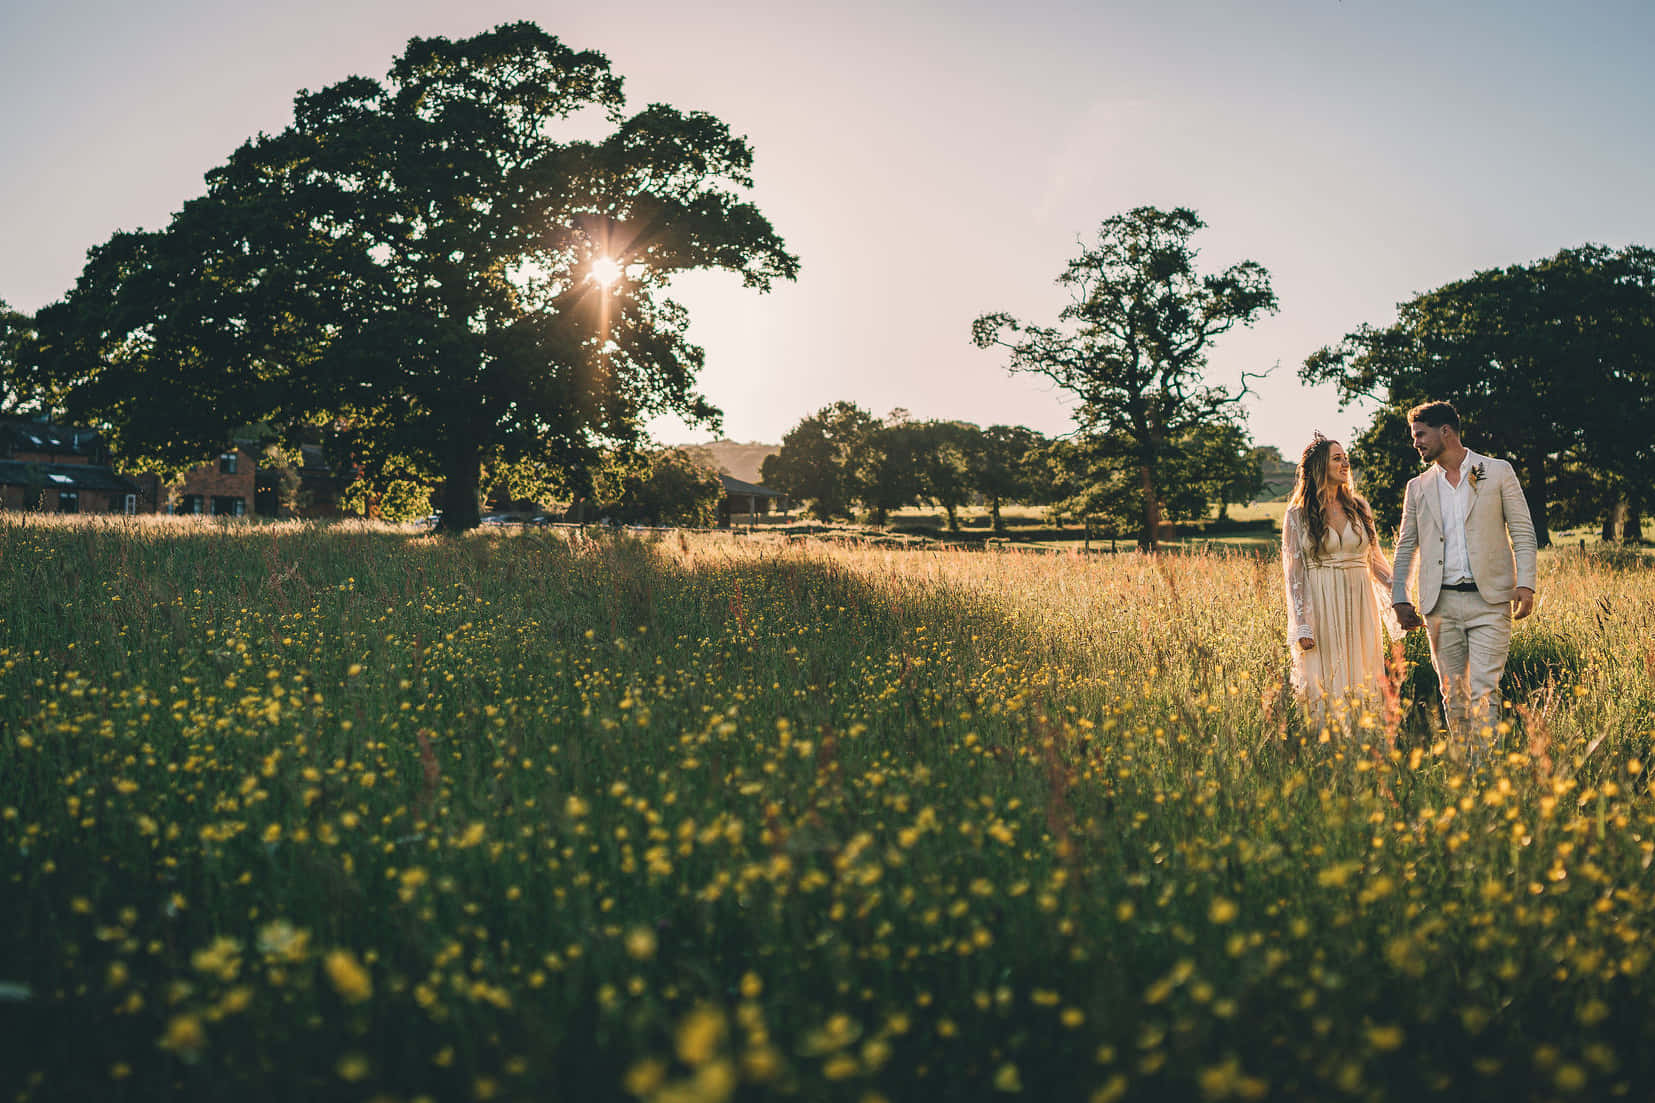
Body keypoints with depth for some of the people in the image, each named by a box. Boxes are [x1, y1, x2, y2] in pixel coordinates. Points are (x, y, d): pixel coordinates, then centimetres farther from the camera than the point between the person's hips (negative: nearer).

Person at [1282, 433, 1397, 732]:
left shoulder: (1359, 508, 10)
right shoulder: (1298, 514, 0)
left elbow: (1375, 560, 16)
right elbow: (1293, 573, -2)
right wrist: (1301, 626, -9)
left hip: (1359, 606, 4)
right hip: (1321, 610, -3)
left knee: (1362, 685, 4)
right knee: (1326, 689, -3)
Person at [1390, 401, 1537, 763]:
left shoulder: (1498, 472, 5)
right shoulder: (1418, 487, 13)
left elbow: (1523, 532, 3)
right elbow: (1406, 546, 16)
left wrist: (1525, 584, -8)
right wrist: (1399, 598, 7)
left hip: (1489, 600, -3)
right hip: (1441, 604, 3)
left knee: (1484, 690, -10)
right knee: (1453, 693, 7)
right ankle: (1458, 767, 16)